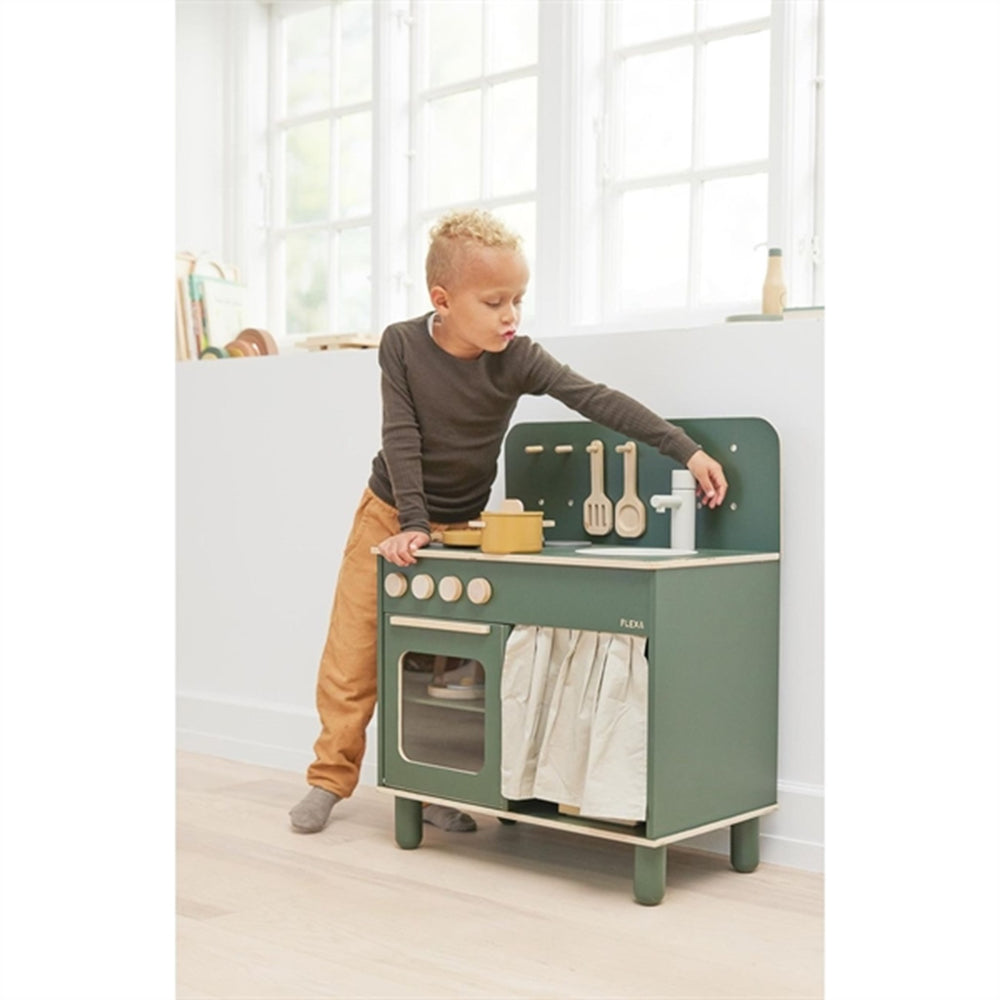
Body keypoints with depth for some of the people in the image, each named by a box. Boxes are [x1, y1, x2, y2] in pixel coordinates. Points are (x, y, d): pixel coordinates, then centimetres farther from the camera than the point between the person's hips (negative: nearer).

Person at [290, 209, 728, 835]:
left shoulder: (517, 358, -18)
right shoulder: (402, 344, -18)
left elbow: (601, 402, -24)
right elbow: (401, 439, -18)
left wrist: (687, 451, -30)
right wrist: (413, 523, -24)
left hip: (462, 524, 1)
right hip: (391, 513, 0)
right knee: (354, 653, 2)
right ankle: (331, 778, 17)